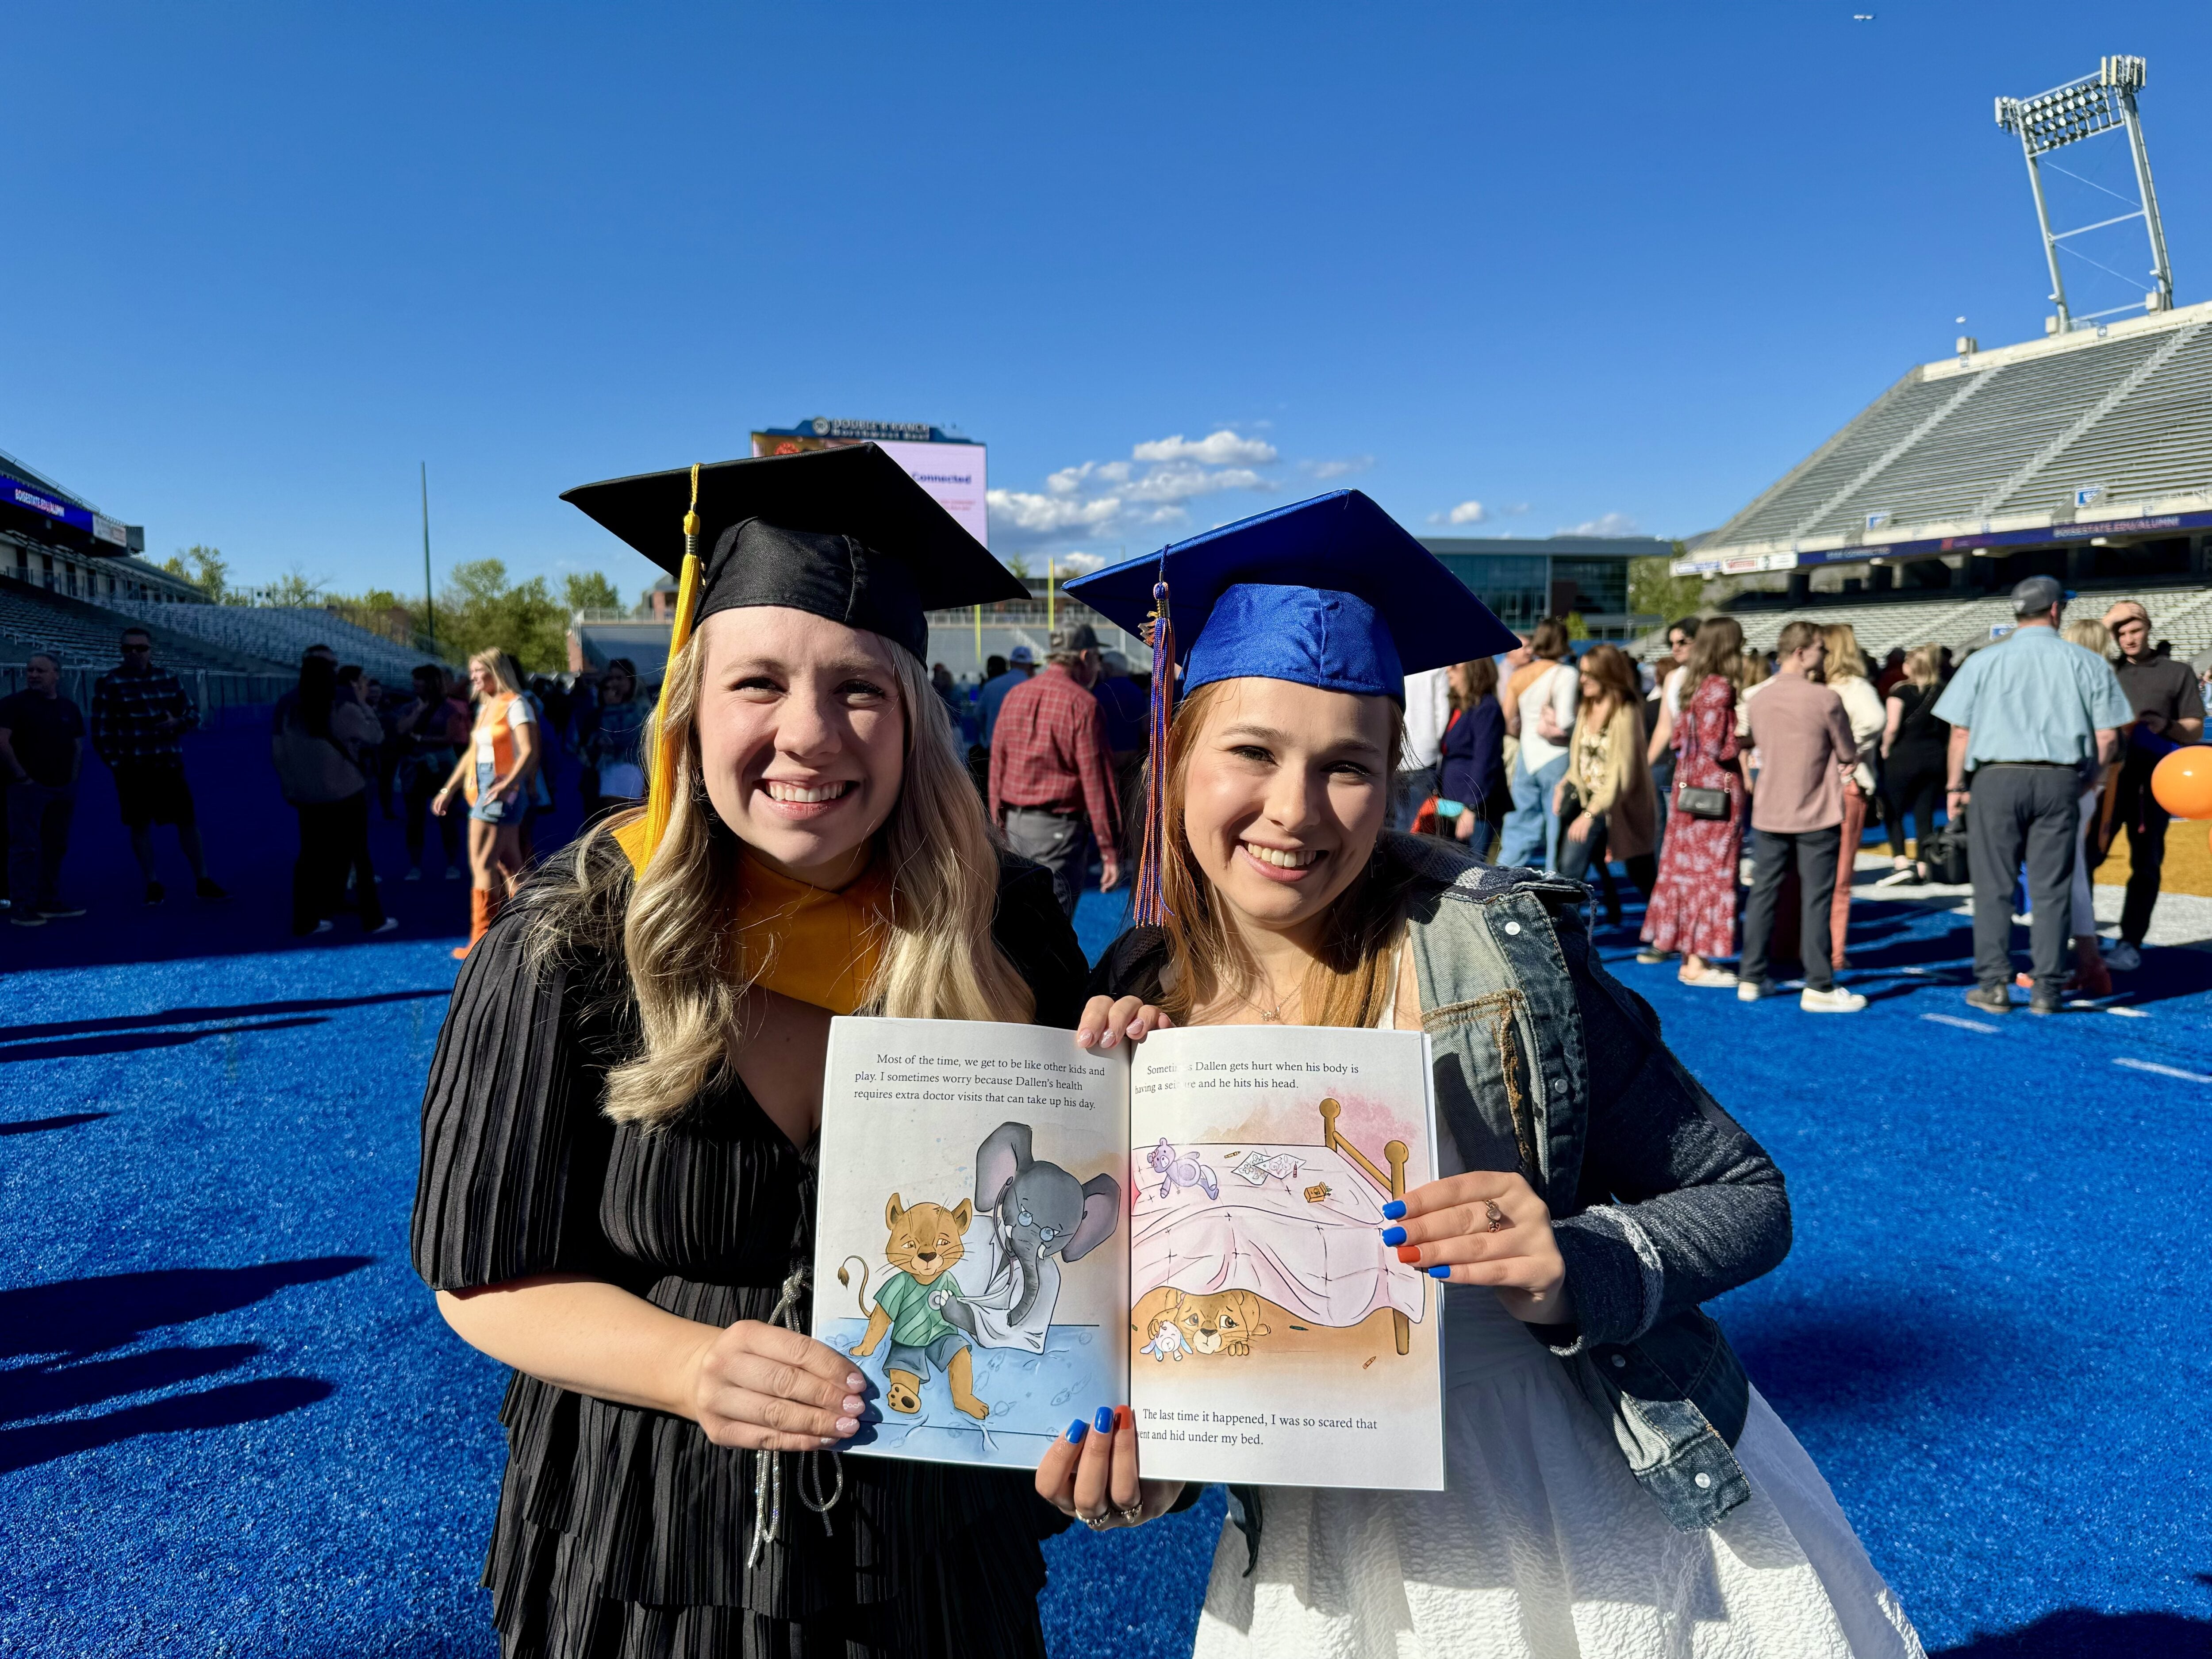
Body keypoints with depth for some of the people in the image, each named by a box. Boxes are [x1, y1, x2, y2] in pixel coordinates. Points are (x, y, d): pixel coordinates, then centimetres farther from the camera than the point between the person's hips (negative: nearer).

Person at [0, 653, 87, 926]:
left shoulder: (69, 708, 12)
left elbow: (78, 745, 19)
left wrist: (73, 778, 9)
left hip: (63, 789, 6)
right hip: (29, 787, -6)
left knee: (56, 847, 12)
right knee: (25, 847, -7)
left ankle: (49, 902, 22)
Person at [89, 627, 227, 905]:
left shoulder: (167, 679, 7)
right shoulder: (109, 683, -4)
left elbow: (193, 713, 13)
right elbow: (101, 729, -4)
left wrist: (178, 722, -9)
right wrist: (115, 763, -8)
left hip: (169, 765, 3)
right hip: (133, 768, -3)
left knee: (188, 820, 2)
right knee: (140, 826, 4)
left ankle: (203, 882, 9)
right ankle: (153, 885, 14)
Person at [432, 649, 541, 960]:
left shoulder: (515, 704, -8)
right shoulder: (485, 707, 18)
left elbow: (529, 751, -18)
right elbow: (472, 752, 23)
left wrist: (508, 783, -30)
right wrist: (449, 789, 22)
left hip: (504, 791, -9)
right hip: (483, 789, 9)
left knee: (482, 864, -9)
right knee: (508, 864, 8)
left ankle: (482, 940, -5)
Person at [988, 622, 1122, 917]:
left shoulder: (1015, 696, 7)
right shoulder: (1083, 704, -11)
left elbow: (997, 768, 9)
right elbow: (1097, 781, -13)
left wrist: (999, 828, 17)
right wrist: (1110, 852, -10)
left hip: (1016, 824, 7)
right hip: (1059, 827, -6)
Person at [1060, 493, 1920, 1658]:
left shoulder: (1492, 948, -19)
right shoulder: (1140, 1003, -9)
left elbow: (1748, 1199, -10)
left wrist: (1574, 1268, -28)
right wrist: (1132, 1453, -16)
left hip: (1606, 1528, -2)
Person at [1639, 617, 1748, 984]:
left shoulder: (1694, 684, 9)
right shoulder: (1720, 687, -15)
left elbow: (1678, 739, 12)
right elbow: (1716, 745, -20)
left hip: (1690, 785, 8)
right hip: (1718, 791, -8)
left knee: (1686, 866, 15)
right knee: (1712, 872, -3)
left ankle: (1664, 941, 24)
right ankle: (1696, 962, 1)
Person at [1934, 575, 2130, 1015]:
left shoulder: (1983, 661, 3)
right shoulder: (2088, 664, 5)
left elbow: (1960, 732, 0)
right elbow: (2108, 736, 3)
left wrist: (1955, 786, 9)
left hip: (1997, 778, -1)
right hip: (2060, 781, 1)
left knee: (1994, 888, 4)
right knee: (2052, 890, 6)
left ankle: (1994, 985, 4)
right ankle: (2047, 991, 10)